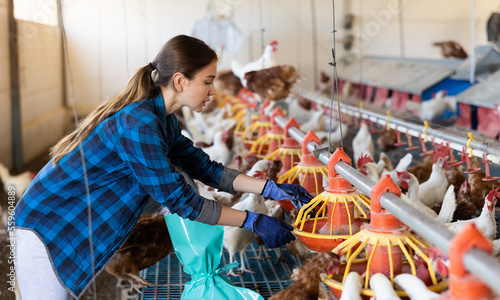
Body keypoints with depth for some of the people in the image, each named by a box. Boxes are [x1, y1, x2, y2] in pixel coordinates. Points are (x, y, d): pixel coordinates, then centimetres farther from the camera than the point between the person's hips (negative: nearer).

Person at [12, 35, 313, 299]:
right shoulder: (139, 124, -27)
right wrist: (254, 221, -17)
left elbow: (206, 168, 8)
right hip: (48, 233, -9)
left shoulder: (163, 120, 5)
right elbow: (179, 200, -23)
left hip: (78, 231, 9)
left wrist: (272, 188, 0)